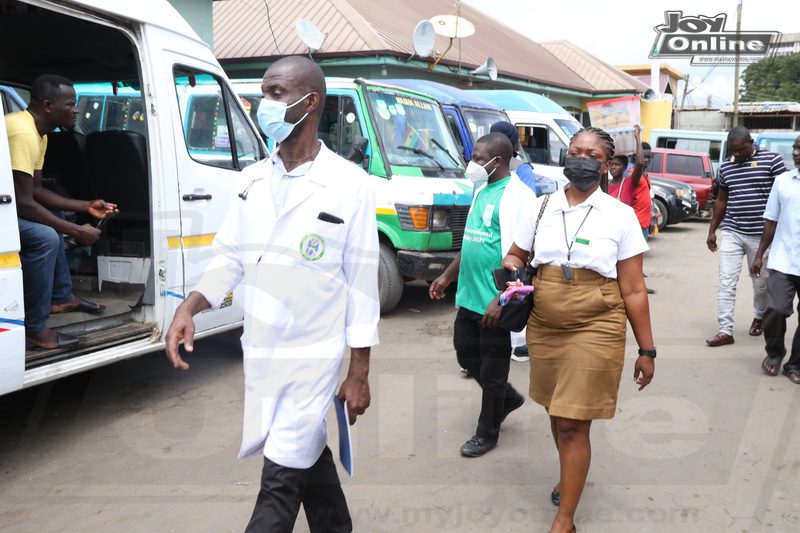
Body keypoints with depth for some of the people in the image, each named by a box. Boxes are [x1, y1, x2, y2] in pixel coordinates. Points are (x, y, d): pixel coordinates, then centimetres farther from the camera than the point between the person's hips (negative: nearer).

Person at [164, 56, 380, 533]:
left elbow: (362, 283, -9)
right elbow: (231, 257, 8)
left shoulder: (349, 184, -12)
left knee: (280, 481, 2)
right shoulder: (254, 178, 4)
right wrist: (190, 307, -11)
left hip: (312, 356, -5)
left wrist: (360, 374, -8)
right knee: (308, 458, 21)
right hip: (259, 351, 5)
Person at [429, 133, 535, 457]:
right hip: (469, 297, 9)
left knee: (492, 369, 6)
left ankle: (487, 434, 23)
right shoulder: (482, 192, 13)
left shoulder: (515, 195, -16)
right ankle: (508, 398, 41)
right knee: (466, 354, 19)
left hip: (494, 302, -9)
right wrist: (447, 276, 21)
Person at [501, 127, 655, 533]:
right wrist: (512, 272, -8)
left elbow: (633, 290, -2)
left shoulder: (620, 216, -3)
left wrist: (646, 350, -2)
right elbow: (513, 258, 16)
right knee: (556, 414, 19)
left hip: (595, 330, -4)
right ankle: (571, 477, 46)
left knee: (573, 423, -2)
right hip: (543, 328, 4)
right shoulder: (540, 208, 5)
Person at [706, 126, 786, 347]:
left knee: (761, 283, 12)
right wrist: (712, 231, 15)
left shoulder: (771, 160, -5)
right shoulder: (726, 167, 9)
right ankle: (725, 330, -1)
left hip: (761, 234, -3)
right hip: (731, 232, 3)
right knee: (726, 283, -3)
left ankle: (759, 317, 38)